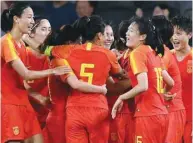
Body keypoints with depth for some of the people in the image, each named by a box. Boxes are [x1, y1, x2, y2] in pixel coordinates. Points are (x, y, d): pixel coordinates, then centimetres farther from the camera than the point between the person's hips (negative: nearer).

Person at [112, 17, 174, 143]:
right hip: (161, 113, 8)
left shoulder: (137, 53, -9)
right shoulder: (154, 53, 14)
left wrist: (121, 98, -9)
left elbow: (143, 86, -20)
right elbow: (170, 83, 18)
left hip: (147, 115, -8)